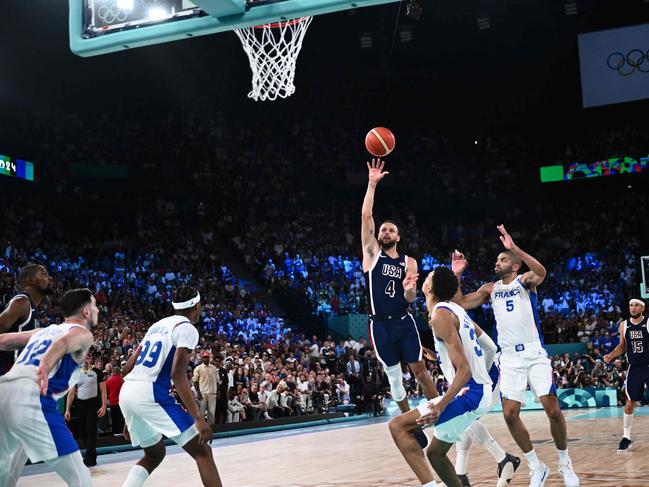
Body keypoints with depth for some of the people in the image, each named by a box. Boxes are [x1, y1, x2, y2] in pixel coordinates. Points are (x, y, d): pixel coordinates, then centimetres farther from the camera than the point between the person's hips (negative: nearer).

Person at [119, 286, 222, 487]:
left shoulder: (158, 325, 22)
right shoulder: (187, 328, -2)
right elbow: (177, 374, -15)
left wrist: (130, 418, 29)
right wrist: (198, 418, -18)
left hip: (126, 393, 8)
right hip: (150, 394, -8)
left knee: (154, 454, 26)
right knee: (202, 451, -2)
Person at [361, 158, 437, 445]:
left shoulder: (409, 262, 7)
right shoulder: (372, 253, 2)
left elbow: (411, 299, 4)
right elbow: (365, 216, -8)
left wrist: (409, 290, -21)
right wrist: (372, 184, -12)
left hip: (404, 322, 1)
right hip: (380, 325, -1)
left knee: (420, 370, -1)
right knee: (394, 375, 5)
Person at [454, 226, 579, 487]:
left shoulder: (525, 280, 0)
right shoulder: (490, 289, 12)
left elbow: (541, 272, -24)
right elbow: (459, 304, 8)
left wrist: (513, 247, -33)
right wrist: (456, 275, -1)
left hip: (535, 354, -4)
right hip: (509, 359, 4)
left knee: (553, 410, -9)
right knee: (510, 414, -5)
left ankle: (565, 463, 14)